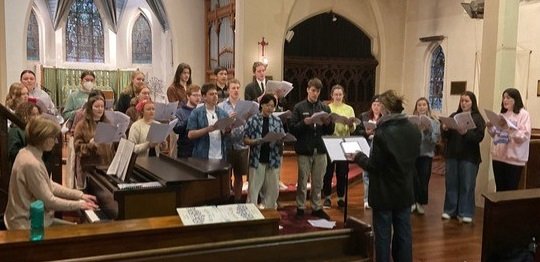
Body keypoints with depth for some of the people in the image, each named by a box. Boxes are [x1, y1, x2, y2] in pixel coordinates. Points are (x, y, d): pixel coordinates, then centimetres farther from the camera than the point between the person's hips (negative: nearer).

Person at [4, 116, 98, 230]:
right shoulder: (31, 163, -26)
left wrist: (80, 195, 8)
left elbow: (49, 186, 12)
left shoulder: (28, 153, 5)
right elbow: (49, 201, -21)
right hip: (27, 224, -9)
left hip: (29, 217, 9)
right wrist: (79, 204, -11)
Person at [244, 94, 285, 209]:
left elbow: (282, 139, 8)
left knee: (273, 189, 9)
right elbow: (245, 139, -2)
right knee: (253, 189, 2)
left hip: (273, 160, 3)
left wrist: (280, 140, -14)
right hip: (257, 160, -3)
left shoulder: (277, 121, 5)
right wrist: (255, 141, -20)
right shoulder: (253, 120, -3)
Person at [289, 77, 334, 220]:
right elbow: (292, 129, -7)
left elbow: (331, 131, 8)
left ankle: (317, 207, 23)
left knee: (318, 182, 12)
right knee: (302, 181, 5)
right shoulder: (299, 107, -2)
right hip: (304, 150, -3)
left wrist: (328, 123, -12)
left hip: (320, 149, 3)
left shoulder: (325, 108, 7)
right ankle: (300, 208, 16)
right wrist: (304, 122, -22)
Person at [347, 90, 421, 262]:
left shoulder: (382, 133, -21)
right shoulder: (414, 130, 0)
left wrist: (358, 157, -2)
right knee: (404, 233, 15)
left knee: (383, 235, 6)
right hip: (405, 191, 6)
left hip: (385, 193, -6)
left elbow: (374, 166, -18)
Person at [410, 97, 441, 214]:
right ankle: (413, 202, 16)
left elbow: (436, 139, -5)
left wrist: (427, 130, -19)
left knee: (424, 180, 3)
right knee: (413, 179, -1)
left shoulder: (434, 122, 3)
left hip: (426, 154, 0)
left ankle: (421, 203, 21)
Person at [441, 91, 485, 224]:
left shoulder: (478, 118, -1)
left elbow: (479, 137, -12)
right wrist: (445, 130, -15)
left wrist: (465, 133, -28)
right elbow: (445, 136, 7)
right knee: (451, 183, 7)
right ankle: (450, 210, 17)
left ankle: (465, 213, 9)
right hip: (452, 155, 3)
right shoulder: (453, 116, 10)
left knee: (467, 185, 1)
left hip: (469, 156, -3)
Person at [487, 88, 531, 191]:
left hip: (514, 158, -6)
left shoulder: (523, 114, -6)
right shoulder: (502, 114, 15)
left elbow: (524, 136, -17)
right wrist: (491, 128, -1)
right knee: (499, 189, 12)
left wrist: (508, 128, -29)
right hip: (498, 156, 6)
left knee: (511, 190, 1)